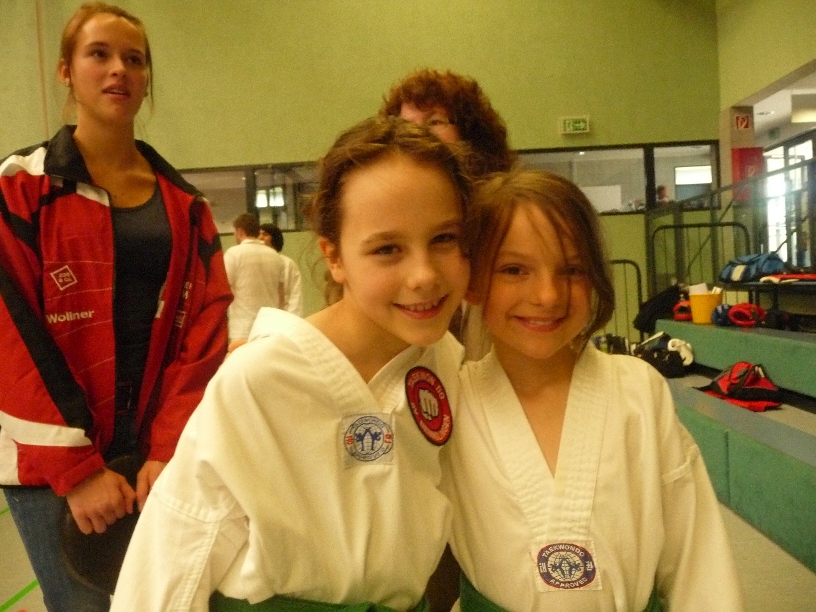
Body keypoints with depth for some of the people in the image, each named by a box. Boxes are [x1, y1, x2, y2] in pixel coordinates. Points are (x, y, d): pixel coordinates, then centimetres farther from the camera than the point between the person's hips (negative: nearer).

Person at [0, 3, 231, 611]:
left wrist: (169, 449, -10)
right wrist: (76, 468, -14)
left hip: (158, 454, 3)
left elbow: (205, 328, -1)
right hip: (51, 460, -3)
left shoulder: (184, 203, 6)